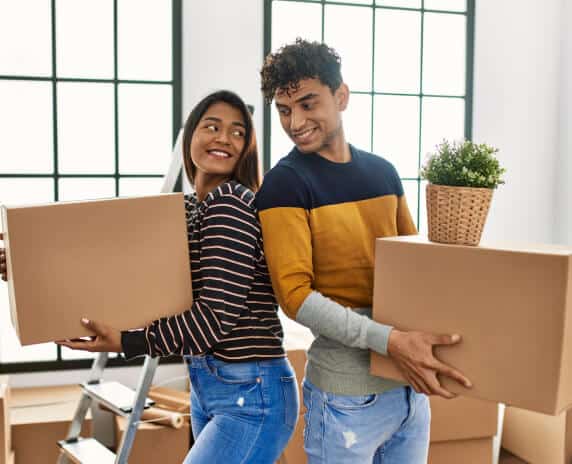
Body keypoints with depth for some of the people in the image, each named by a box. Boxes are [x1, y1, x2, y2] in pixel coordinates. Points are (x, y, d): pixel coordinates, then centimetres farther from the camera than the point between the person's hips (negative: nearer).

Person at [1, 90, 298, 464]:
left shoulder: (231, 202, -15)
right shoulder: (187, 208, 11)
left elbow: (220, 311, -21)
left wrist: (126, 343, -18)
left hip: (251, 396, -9)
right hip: (207, 387, 9)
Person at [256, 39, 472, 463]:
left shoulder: (383, 171, 7)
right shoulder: (285, 183, -10)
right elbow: (296, 294, -16)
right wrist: (388, 340, -25)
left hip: (410, 383, 6)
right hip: (349, 394, -5)